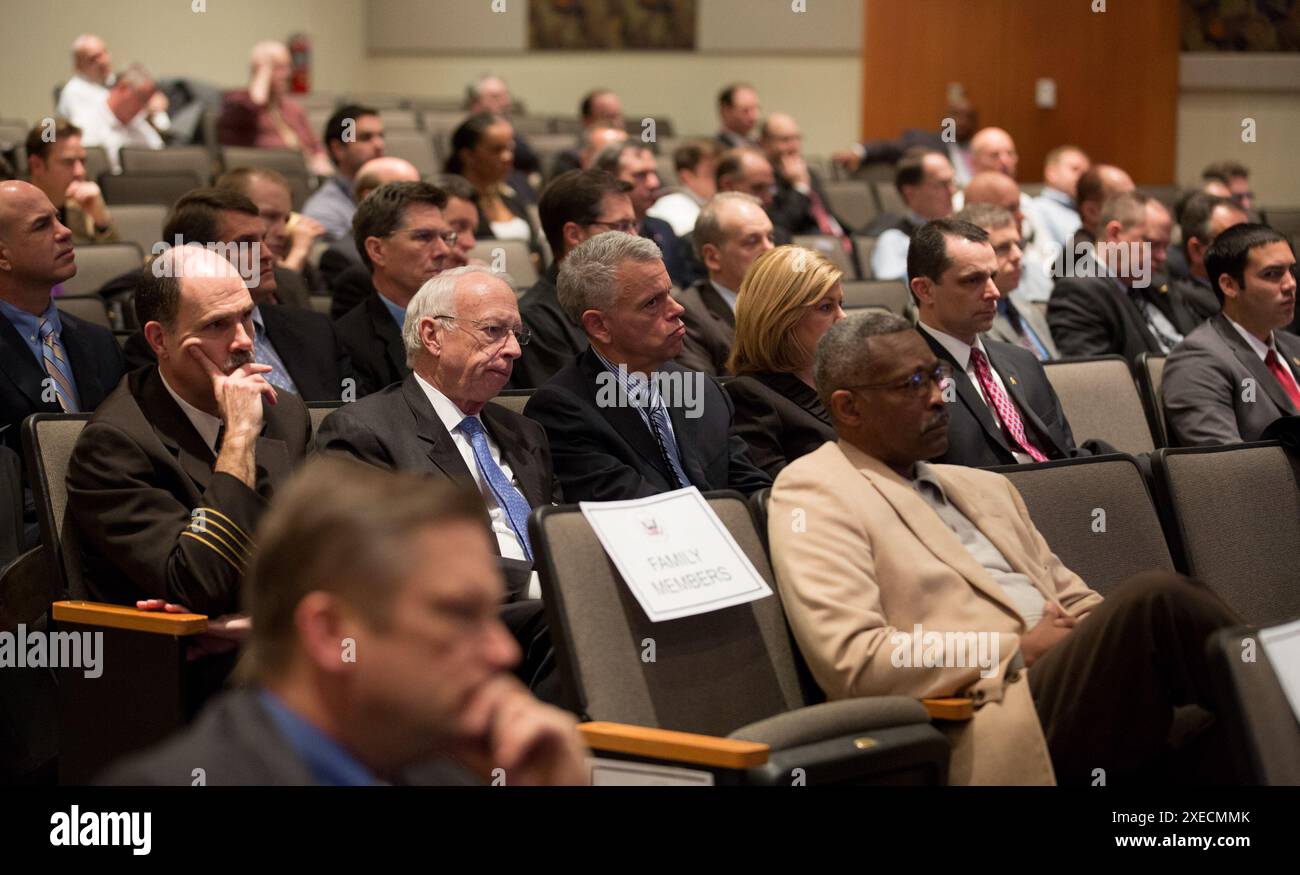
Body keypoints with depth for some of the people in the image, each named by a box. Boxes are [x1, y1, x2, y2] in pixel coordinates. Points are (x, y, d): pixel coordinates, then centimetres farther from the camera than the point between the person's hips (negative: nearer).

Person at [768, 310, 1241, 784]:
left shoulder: (982, 487, 27)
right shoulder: (812, 493, 3)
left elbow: (1073, 601, 27)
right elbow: (851, 662, -10)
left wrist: (1109, 635, 1)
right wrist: (1019, 651, -9)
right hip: (995, 726, -7)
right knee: (1155, 598, -27)